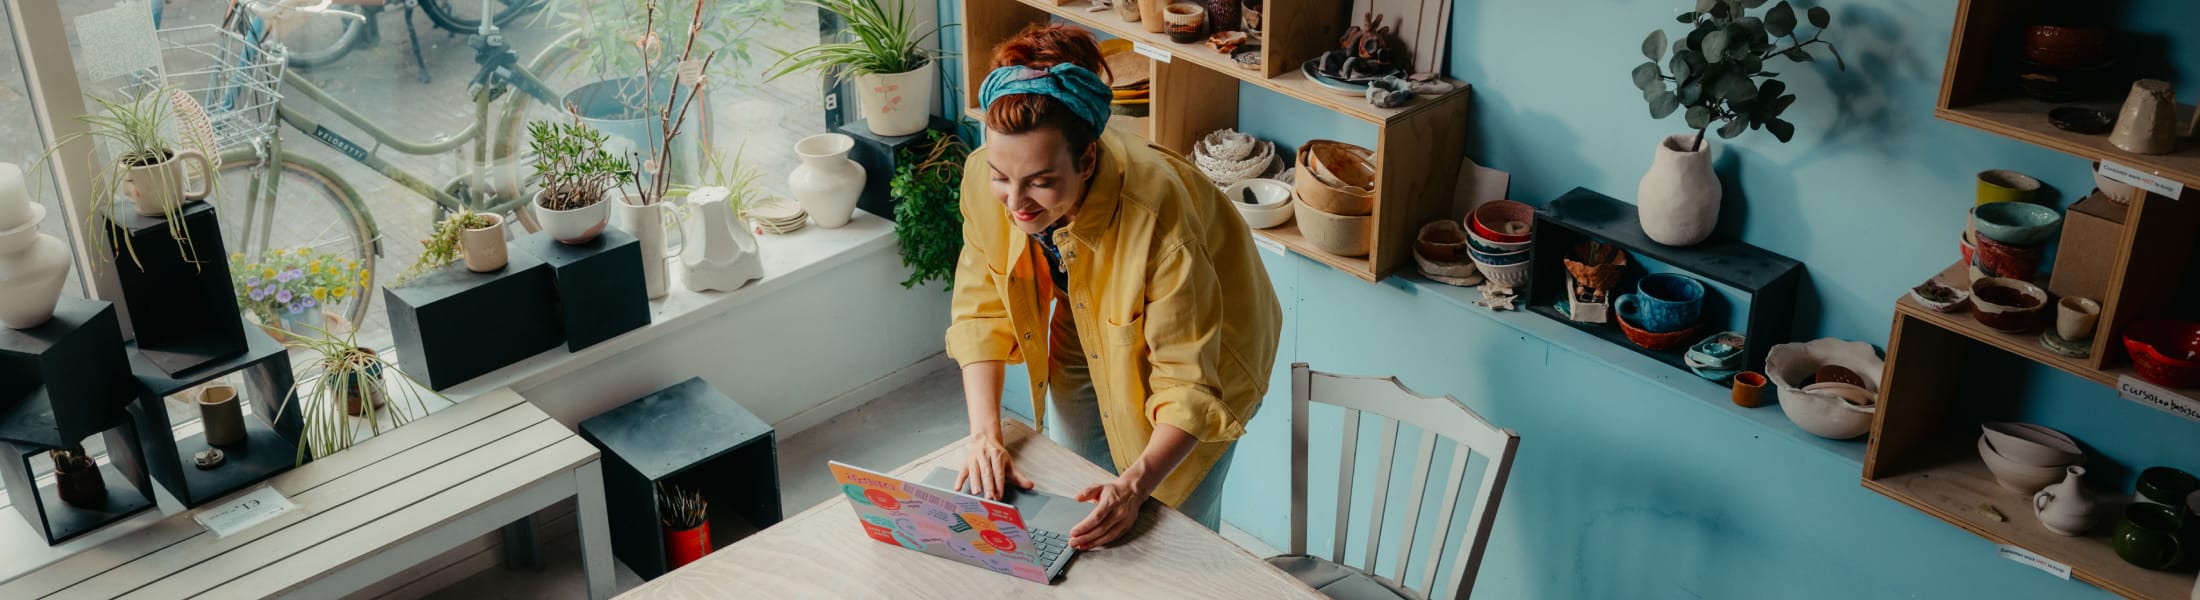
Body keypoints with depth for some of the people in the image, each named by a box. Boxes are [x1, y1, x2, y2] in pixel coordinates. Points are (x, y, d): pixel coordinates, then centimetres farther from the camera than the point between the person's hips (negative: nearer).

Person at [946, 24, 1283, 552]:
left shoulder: (1157, 213, -42)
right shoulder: (985, 177, -28)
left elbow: (1189, 380, -34)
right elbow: (981, 311, -15)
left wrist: (1135, 486, -46)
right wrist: (985, 434, -27)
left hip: (1202, 344, -4)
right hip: (1085, 339, 4)